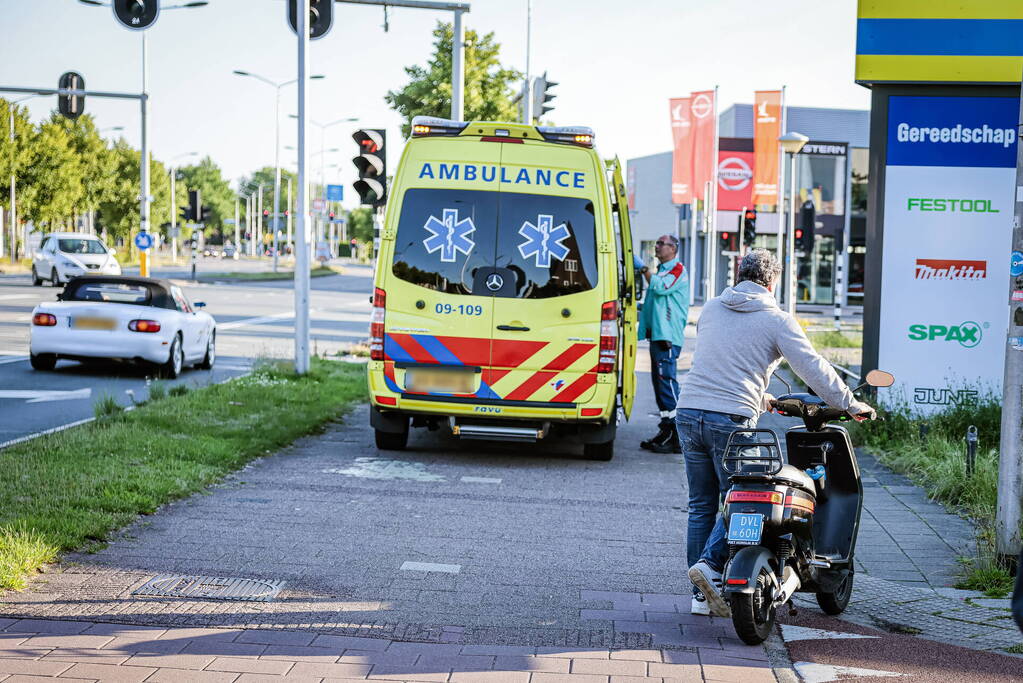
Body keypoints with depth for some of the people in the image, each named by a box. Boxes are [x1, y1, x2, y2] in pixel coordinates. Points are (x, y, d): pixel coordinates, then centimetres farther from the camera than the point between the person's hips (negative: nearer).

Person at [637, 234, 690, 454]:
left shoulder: (678, 270, -5)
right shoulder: (661, 270, 24)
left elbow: (661, 287, -21)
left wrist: (644, 269, -14)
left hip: (668, 335, -11)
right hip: (657, 333, 11)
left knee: (666, 378, -16)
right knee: (659, 379, 11)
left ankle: (676, 437, -20)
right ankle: (666, 431, 15)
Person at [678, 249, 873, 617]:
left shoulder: (711, 308, 16)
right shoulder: (776, 320, 0)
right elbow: (813, 368, -3)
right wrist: (851, 405, 6)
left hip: (689, 412, 5)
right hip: (730, 420, -5)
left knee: (701, 506, 11)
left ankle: (702, 596, 12)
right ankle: (710, 565, -16)